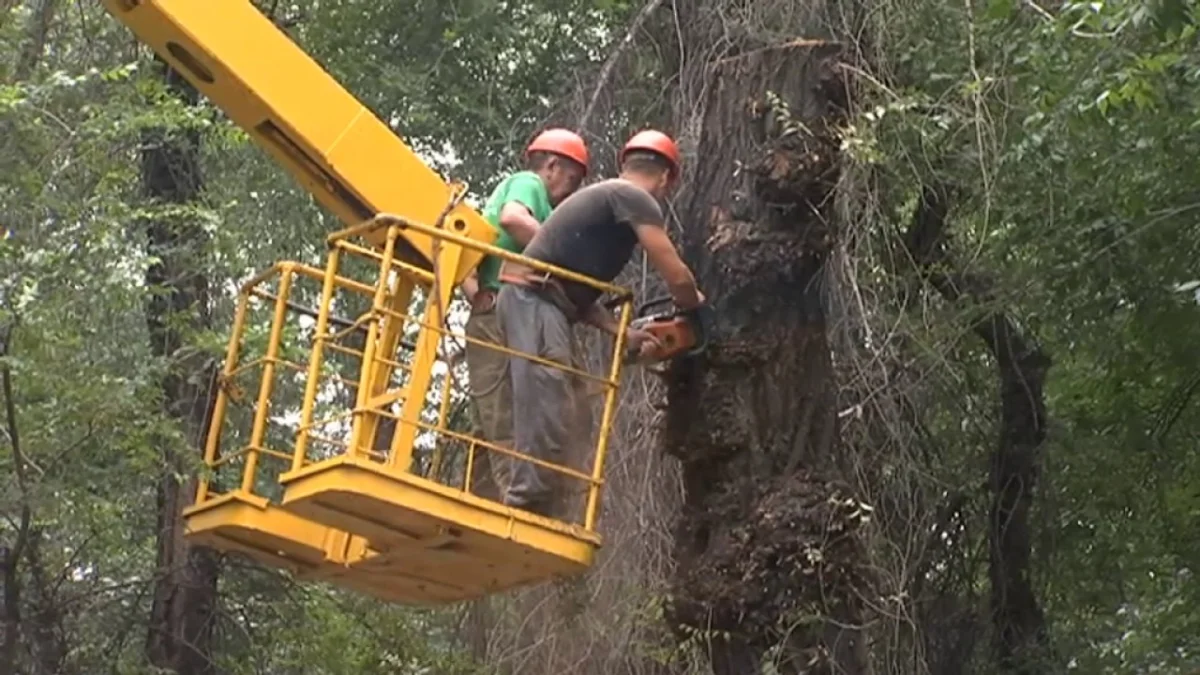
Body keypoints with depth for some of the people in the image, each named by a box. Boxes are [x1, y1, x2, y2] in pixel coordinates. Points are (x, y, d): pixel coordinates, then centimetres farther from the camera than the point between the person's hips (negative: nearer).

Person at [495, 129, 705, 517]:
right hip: (536, 299, -10)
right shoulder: (635, 198, -2)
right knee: (548, 419, -16)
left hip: (535, 300, 10)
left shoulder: (603, 198, 28)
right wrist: (693, 304, 15)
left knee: (549, 418, 7)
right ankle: (526, 512, -22)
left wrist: (624, 334, 21)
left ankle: (527, 517, 4)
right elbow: (675, 276, -6)